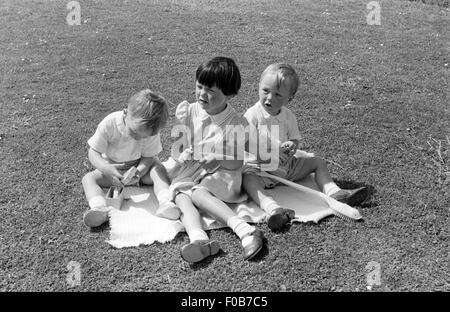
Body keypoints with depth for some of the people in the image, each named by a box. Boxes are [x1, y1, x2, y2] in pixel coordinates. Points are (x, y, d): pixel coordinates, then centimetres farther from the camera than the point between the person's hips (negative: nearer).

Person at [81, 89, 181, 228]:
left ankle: (165, 202, -45)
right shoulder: (109, 124, -27)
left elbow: (148, 157, -15)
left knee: (159, 169, -28)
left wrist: (138, 172, -37)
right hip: (113, 168, 0)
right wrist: (106, 168, -42)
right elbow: (93, 153, -22)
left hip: (140, 166, 0)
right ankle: (100, 208, -47)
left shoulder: (151, 131, -22)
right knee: (88, 178, -23)